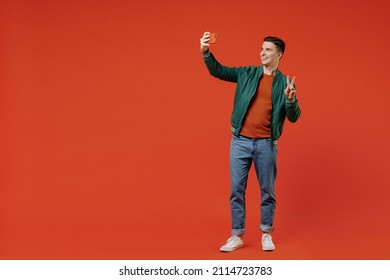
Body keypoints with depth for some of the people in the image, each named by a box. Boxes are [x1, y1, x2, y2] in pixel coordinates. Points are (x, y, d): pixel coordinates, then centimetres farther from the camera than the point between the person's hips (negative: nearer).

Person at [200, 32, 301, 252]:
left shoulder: (284, 83, 3)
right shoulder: (247, 74, 7)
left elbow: (294, 117, -1)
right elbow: (218, 71, 0)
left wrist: (290, 99, -21)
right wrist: (206, 52, -18)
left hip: (266, 144, -1)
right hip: (240, 141, 1)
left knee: (267, 191, 7)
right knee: (236, 190, 3)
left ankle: (267, 234, 22)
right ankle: (237, 236, 13)